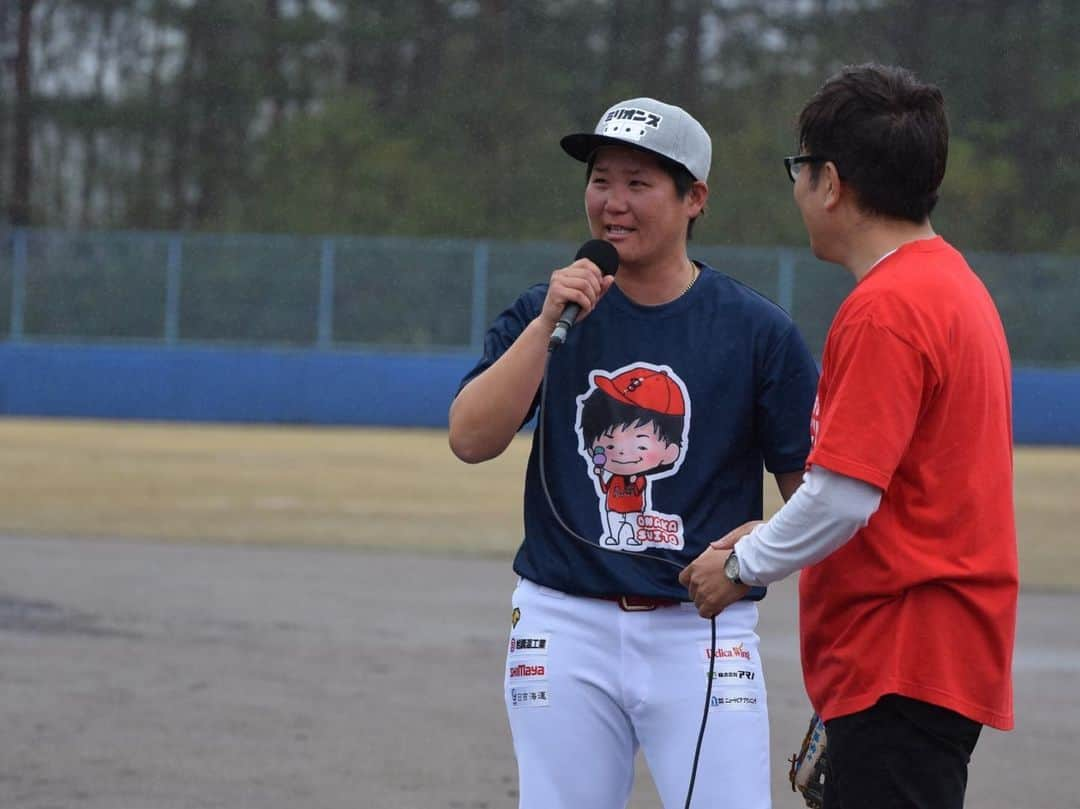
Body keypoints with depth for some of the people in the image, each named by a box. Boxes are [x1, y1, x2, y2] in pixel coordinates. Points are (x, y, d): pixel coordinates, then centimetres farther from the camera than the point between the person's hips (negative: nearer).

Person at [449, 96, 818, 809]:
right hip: (564, 626, 2)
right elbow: (470, 440, -6)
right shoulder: (542, 313, 6)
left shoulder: (757, 329, 0)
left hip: (703, 635, -2)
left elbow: (811, 486, 3)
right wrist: (550, 322, -13)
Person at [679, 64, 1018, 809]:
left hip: (904, 664, -10)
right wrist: (770, 541, 14)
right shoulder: (952, 283, 15)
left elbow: (844, 494, -20)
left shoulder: (886, 308, -16)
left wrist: (744, 566, -4)